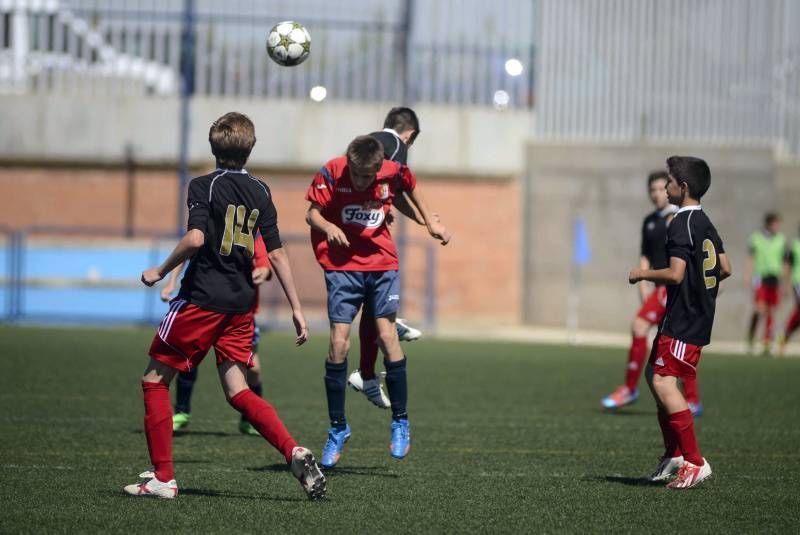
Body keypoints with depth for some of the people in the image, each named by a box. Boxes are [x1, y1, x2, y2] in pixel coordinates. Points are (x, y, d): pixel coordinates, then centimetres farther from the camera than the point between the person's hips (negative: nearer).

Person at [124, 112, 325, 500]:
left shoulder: (204, 186, -6)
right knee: (237, 392, 10)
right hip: (241, 304, 6)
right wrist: (296, 309, 9)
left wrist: (160, 272, -6)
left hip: (201, 299, -6)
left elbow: (195, 238, -21)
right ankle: (295, 453, -11)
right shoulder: (260, 192, 9)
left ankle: (162, 478, 2)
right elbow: (276, 254, 7)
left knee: (155, 380, 6)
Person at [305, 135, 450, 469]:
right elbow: (312, 213, -10)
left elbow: (410, 188, 14)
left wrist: (430, 221, 16)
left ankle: (401, 422, 2)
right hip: (342, 265, -1)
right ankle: (338, 429, 3)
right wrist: (327, 227, -30)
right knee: (338, 343, -9)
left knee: (386, 335, -12)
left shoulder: (393, 173, -8)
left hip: (381, 264, 1)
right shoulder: (331, 173, -14)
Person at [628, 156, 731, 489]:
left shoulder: (681, 224, -16)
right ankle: (673, 455, 27)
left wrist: (643, 274, -9)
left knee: (663, 382, -16)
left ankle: (695, 463, -20)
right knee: (655, 375, 21)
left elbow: (675, 273, -24)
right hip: (699, 317, 10)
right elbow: (724, 269, 17)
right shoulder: (706, 224, 13)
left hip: (683, 322, -10)